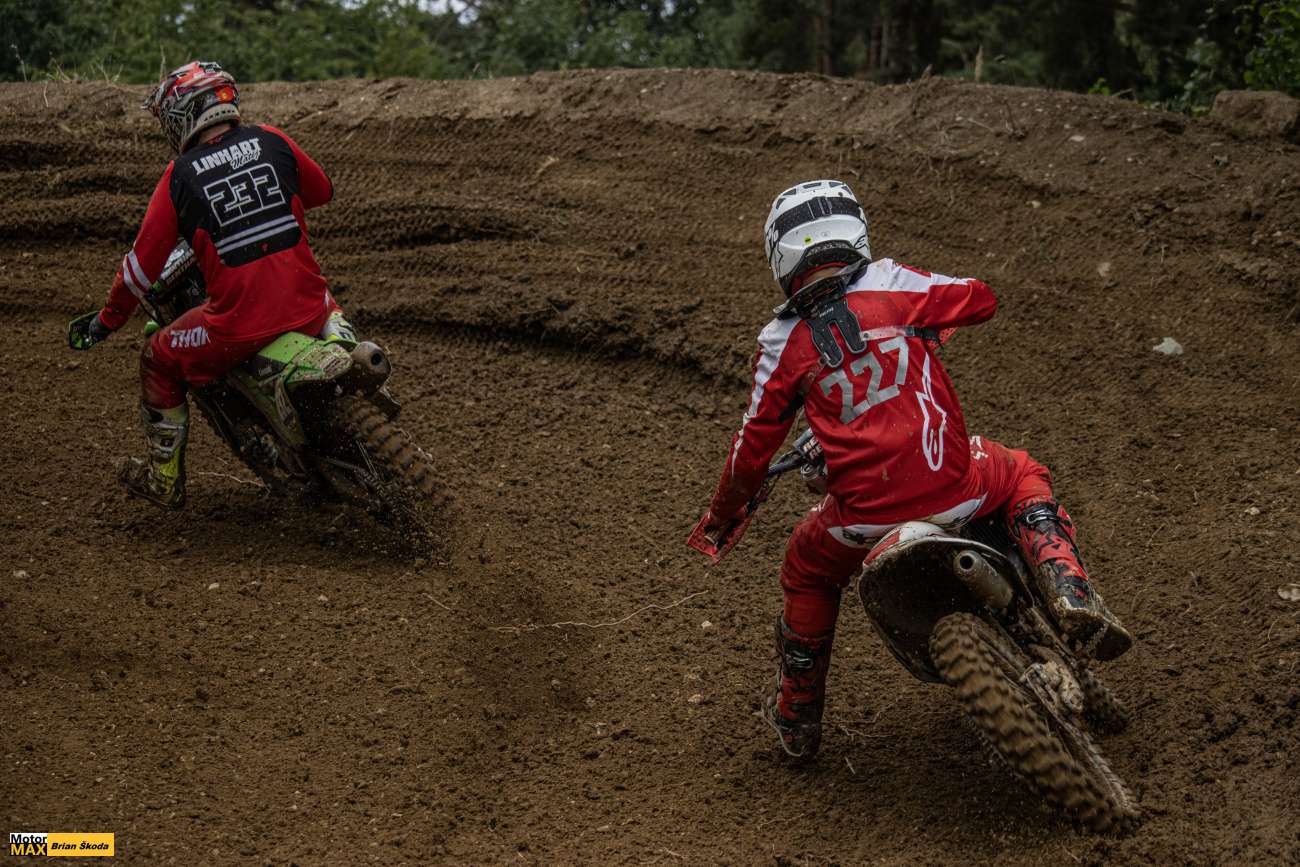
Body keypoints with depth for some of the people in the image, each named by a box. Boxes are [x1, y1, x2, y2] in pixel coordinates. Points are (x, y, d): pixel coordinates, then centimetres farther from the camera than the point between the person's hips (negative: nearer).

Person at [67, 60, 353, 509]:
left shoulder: (180, 176, -4)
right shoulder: (272, 141, 3)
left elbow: (144, 261, -1)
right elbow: (322, 191, 19)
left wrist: (107, 320, 13)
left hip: (240, 322, -3)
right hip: (305, 303, 4)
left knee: (158, 360, 22)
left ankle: (164, 479, 28)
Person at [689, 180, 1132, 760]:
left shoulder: (782, 344, 2)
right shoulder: (890, 285, 1)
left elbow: (755, 446, 6)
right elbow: (980, 300, 15)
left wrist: (722, 515, 22)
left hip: (866, 515, 0)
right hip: (953, 489, 0)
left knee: (806, 576, 30)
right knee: (1022, 476, 31)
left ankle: (798, 717, 38)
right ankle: (1070, 596, 8)